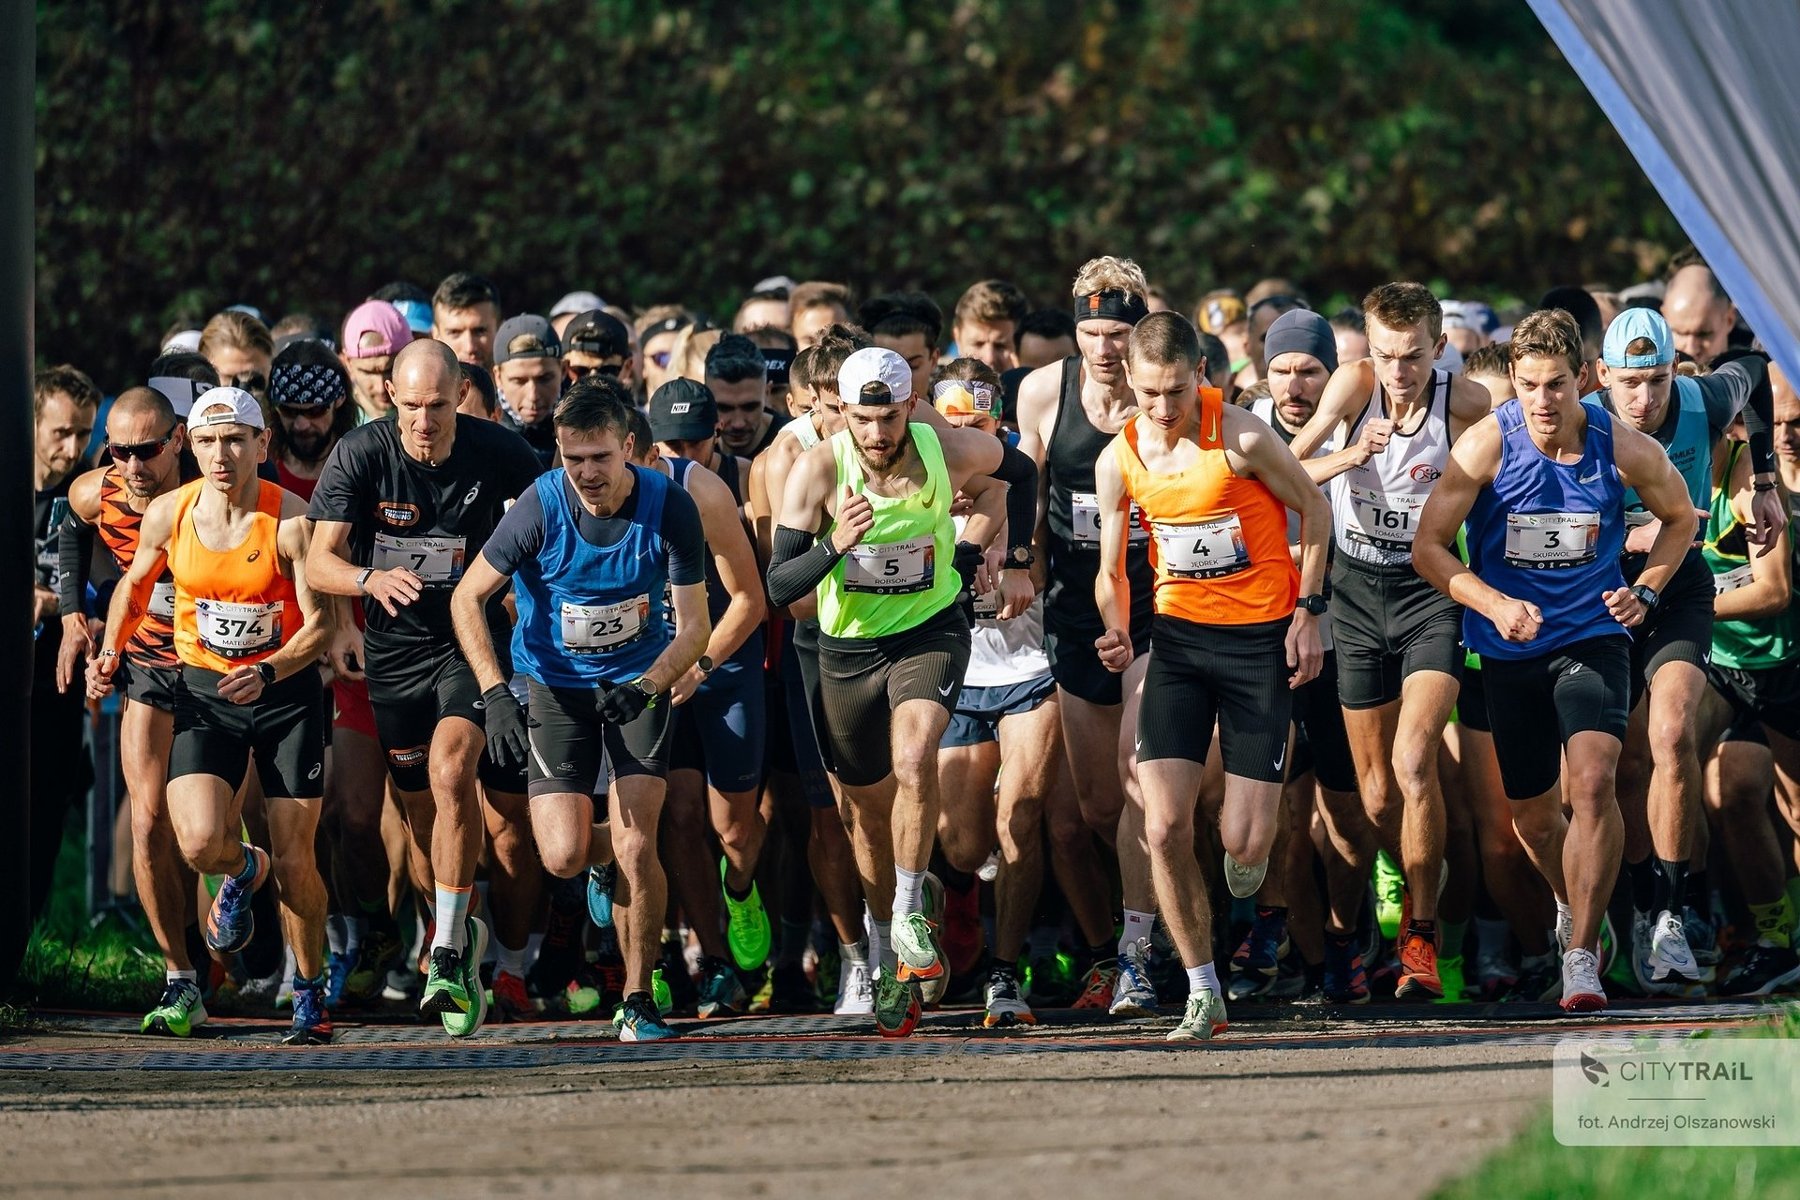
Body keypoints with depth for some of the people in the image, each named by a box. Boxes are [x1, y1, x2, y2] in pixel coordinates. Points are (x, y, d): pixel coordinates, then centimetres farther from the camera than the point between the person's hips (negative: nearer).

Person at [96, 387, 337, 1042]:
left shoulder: (291, 521, -16)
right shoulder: (168, 514, -6)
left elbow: (319, 626, -13)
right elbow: (135, 584, 14)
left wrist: (267, 672, -29)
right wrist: (111, 651, 0)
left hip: (287, 690, -2)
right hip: (202, 692, 2)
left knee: (293, 860, -1)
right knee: (200, 842, -20)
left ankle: (310, 993, 22)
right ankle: (243, 872, 18)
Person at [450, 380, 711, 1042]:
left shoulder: (669, 508, -17)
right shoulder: (541, 507, -20)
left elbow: (694, 625, -10)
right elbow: (467, 597, -10)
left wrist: (646, 688, -28)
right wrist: (495, 695, -21)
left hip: (640, 680, 0)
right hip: (556, 684, 0)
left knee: (635, 848, -13)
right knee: (564, 856, -11)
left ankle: (638, 1002, 3)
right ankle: (624, 865, 26)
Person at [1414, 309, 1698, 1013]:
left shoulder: (1624, 450, -10)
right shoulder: (1487, 445, -14)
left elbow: (1679, 516, 11)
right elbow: (1428, 546, -9)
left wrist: (1644, 591, -3)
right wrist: (1494, 604, -23)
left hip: (1593, 635, -1)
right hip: (1511, 651, 1)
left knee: (1592, 782, -23)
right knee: (1533, 811, 13)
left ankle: (1581, 953, -16)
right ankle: (1573, 907, 45)